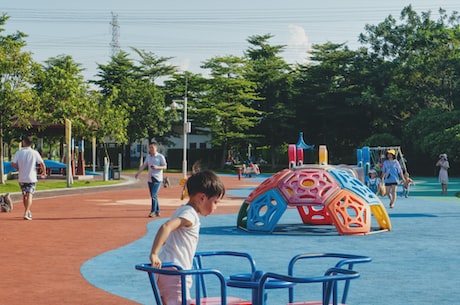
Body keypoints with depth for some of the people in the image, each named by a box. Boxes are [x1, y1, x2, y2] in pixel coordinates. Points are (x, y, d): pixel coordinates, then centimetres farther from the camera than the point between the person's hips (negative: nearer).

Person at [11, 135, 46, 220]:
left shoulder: (19, 152, -2)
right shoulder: (34, 153, -6)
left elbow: (13, 164, -9)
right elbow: (42, 164, -10)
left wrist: (19, 169, 10)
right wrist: (44, 172, 7)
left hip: (21, 178, 3)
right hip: (31, 177, -3)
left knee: (24, 195, 18)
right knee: (29, 195, -5)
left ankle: (28, 211, 30)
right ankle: (26, 213, -18)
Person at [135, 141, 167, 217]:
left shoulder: (160, 156, -4)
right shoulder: (148, 156, 13)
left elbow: (165, 166, -4)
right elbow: (144, 165, 15)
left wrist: (157, 167, -20)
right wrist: (138, 173, 4)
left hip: (157, 179, -6)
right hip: (150, 179, 6)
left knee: (154, 195, -15)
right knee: (153, 196, 9)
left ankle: (153, 211, -15)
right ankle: (157, 211, 17)